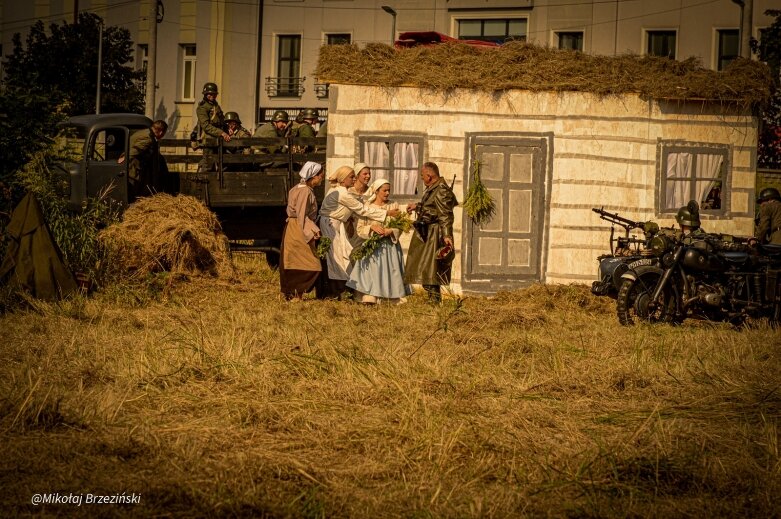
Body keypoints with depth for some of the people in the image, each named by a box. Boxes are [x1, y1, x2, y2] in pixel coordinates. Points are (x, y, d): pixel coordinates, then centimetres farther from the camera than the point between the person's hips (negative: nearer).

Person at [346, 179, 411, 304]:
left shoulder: (394, 206, 7)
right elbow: (359, 229, 1)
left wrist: (390, 231, -16)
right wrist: (371, 227, -16)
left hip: (390, 246, 1)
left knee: (391, 270, -4)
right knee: (372, 271, -11)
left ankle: (395, 299, -4)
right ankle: (369, 298, -14)